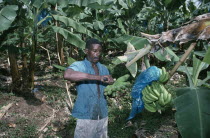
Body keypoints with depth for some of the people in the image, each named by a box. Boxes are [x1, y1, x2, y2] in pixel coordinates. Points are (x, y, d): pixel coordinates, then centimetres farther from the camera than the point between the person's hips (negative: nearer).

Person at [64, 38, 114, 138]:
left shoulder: (104, 69, 9)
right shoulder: (79, 65, -8)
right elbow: (67, 75, -32)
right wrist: (98, 77, -31)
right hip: (86, 116, -5)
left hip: (102, 115, 6)